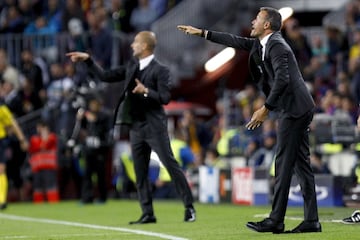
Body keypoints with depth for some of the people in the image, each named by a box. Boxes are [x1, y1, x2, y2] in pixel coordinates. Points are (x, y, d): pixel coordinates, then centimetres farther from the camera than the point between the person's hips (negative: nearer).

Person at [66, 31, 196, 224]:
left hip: (154, 127, -7)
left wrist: (146, 91, -27)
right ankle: (147, 213, 11)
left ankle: (189, 207, 0)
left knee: (171, 166, -6)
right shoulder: (131, 67, 12)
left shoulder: (160, 70, -9)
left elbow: (165, 98, -14)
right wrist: (88, 60, 9)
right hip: (136, 127, 7)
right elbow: (105, 76, 15)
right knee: (140, 173, 7)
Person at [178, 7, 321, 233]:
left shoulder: (277, 46, -14)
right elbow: (236, 41, 25)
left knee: (284, 163, -8)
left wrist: (266, 109, -24)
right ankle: (311, 220, 6)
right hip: (298, 109, 10)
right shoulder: (263, 43, 16)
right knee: (301, 163, 7)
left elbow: (282, 79, -25)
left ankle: (276, 220, -8)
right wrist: (202, 33, 27)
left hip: (293, 108, -10)